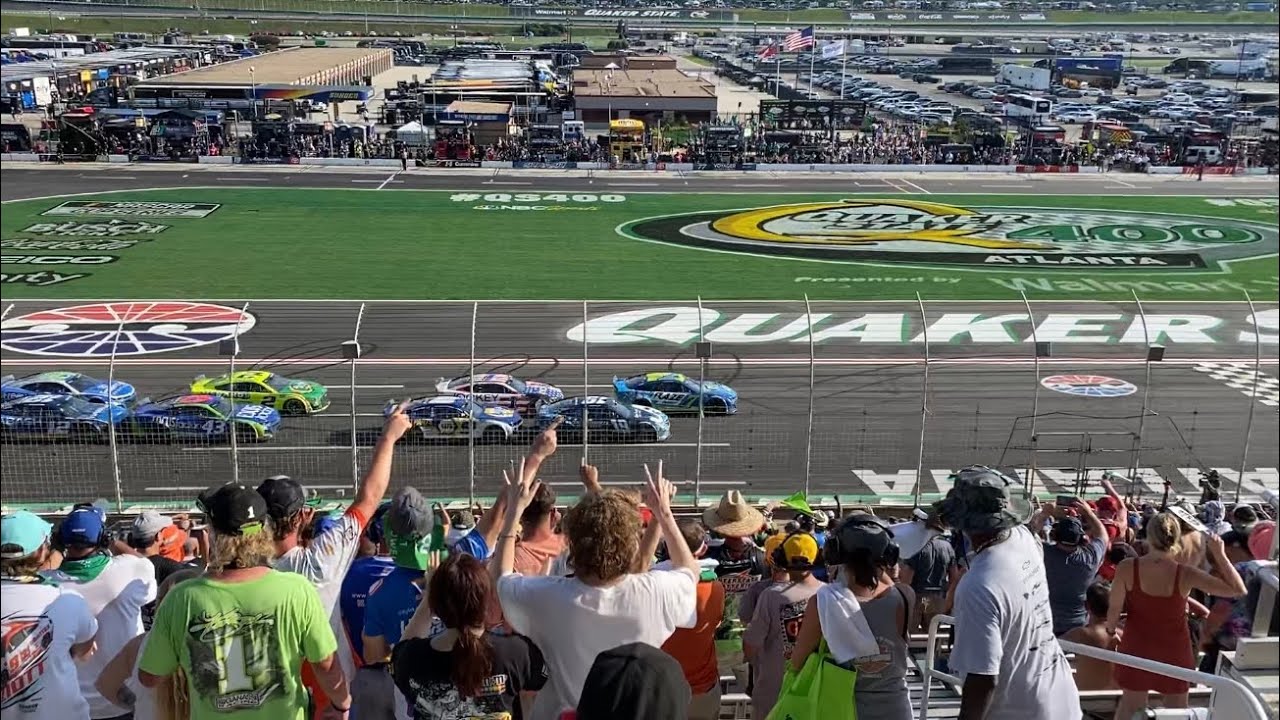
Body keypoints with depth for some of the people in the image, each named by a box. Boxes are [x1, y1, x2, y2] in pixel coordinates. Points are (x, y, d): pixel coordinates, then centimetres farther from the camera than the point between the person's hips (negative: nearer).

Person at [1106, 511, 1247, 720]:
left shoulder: (1127, 569, -22)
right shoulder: (1185, 575, -24)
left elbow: (1115, 610, -12)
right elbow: (1238, 590, -18)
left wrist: (1111, 629, 9)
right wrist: (1219, 553, -16)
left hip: (1137, 647, 1)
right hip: (1174, 651, -1)